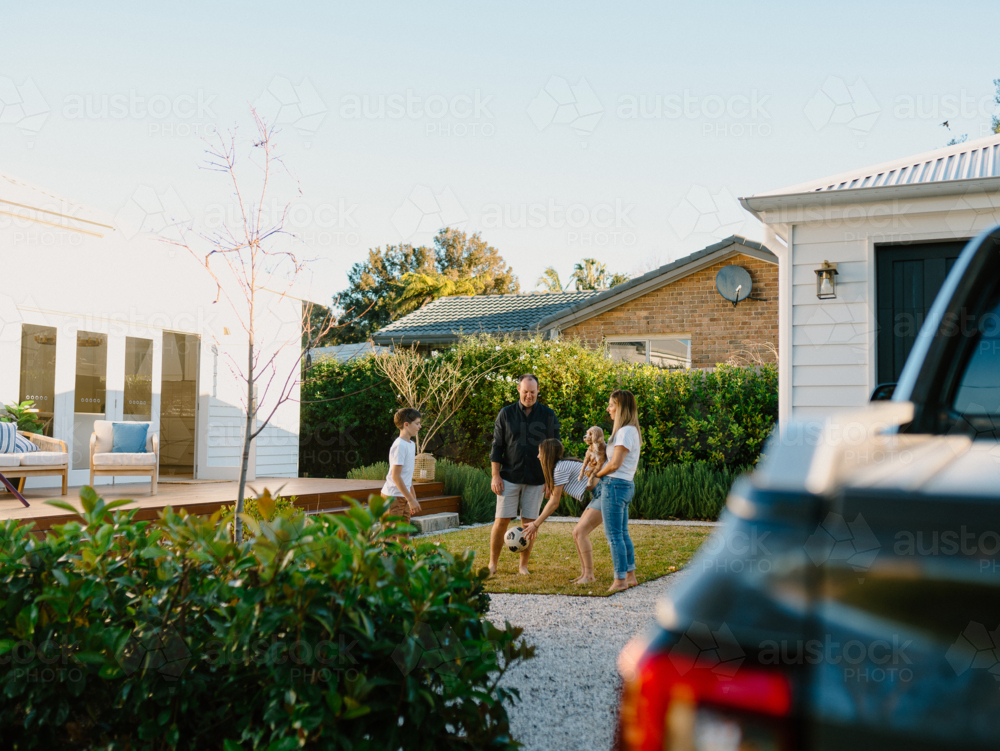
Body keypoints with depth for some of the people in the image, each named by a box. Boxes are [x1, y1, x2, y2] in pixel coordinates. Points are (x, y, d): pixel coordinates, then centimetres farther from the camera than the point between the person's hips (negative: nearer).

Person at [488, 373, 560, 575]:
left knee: (529, 522, 2)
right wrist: (495, 475, -3)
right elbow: (497, 447, 4)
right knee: (501, 520, -3)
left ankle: (523, 566, 13)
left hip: (536, 479, 1)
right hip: (509, 477, 0)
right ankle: (492, 564, 9)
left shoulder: (548, 415, 3)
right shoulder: (506, 414, 2)